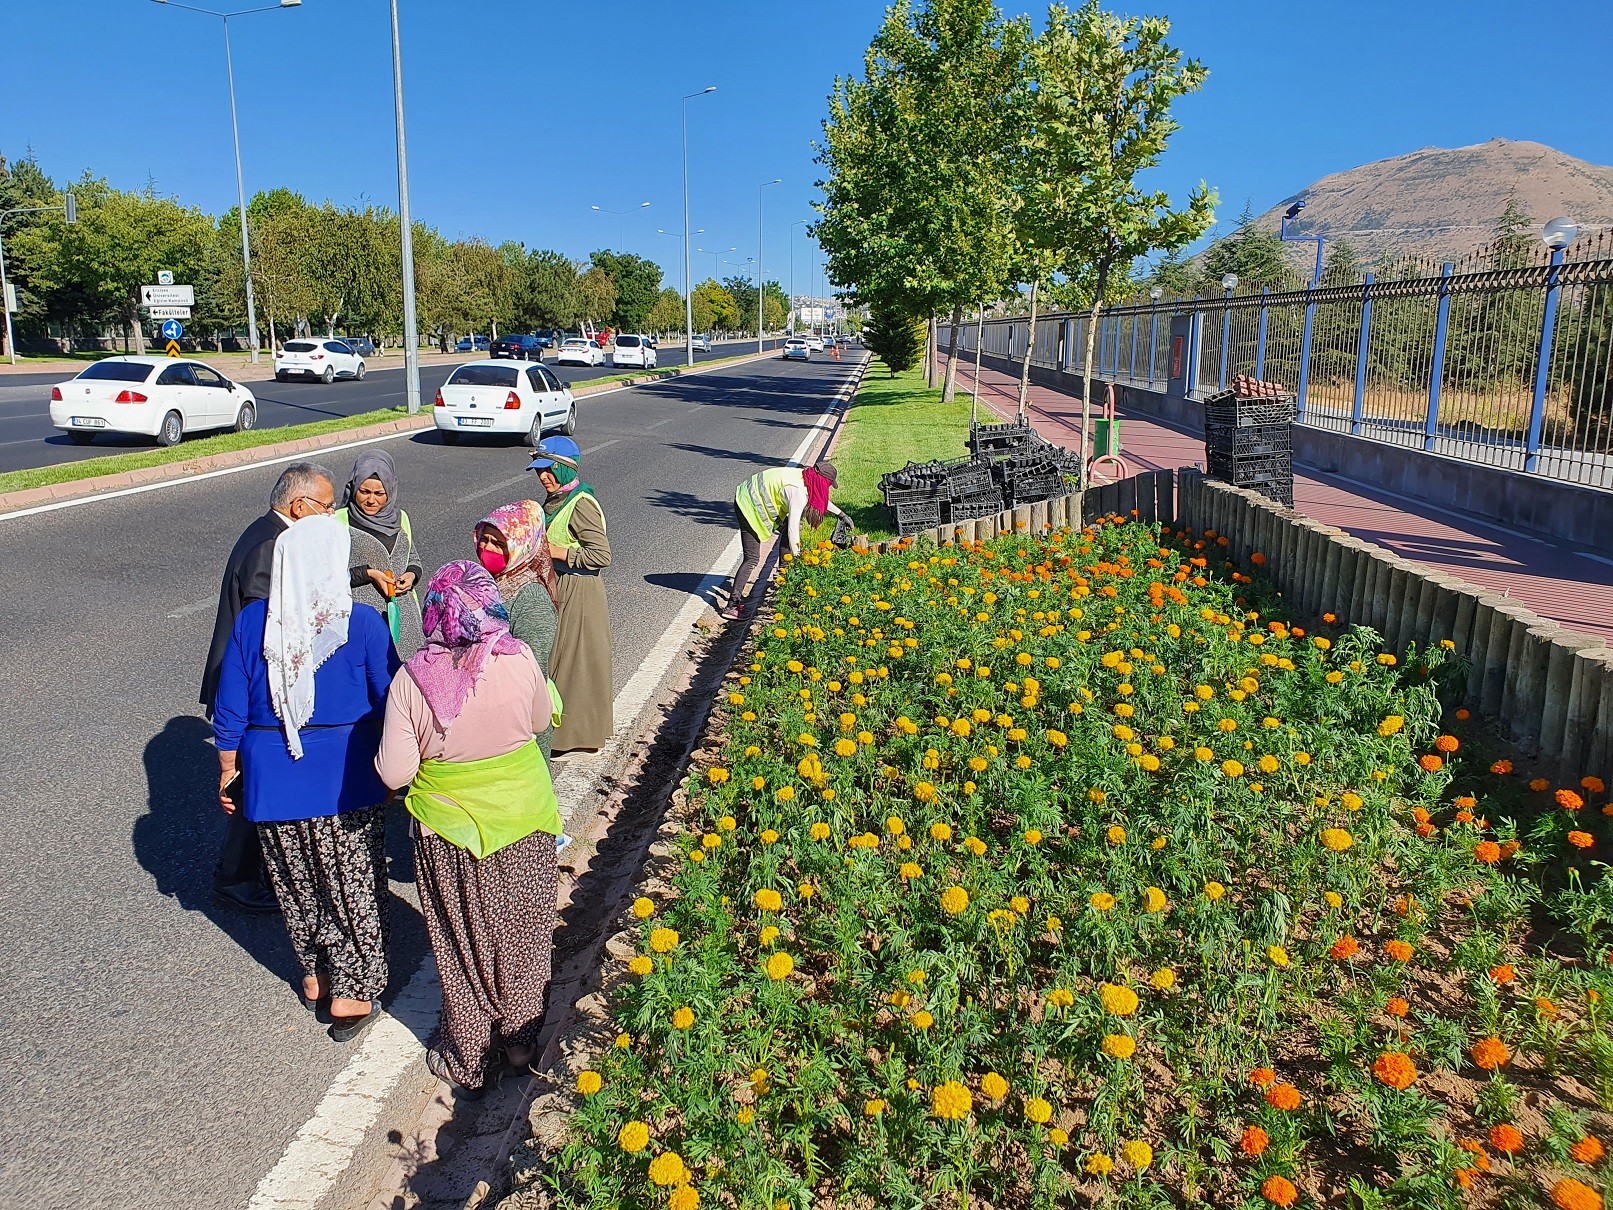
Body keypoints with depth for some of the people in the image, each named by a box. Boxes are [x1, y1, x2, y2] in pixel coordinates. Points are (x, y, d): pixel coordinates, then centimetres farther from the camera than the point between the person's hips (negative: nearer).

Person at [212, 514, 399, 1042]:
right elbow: (390, 704, -7)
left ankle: (315, 975, 37)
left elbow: (230, 712, 0)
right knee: (353, 886, 12)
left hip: (273, 778, 3)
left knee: (297, 883, 20)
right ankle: (350, 994, 20)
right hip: (348, 778, -2)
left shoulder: (252, 622, -6)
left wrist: (228, 772, 13)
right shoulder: (362, 623, -13)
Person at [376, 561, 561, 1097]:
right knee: (519, 934, 21)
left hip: (449, 831, -1)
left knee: (463, 944, 17)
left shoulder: (412, 680, -20)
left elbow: (394, 772, -16)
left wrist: (436, 746, 3)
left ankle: (469, 1064, 32)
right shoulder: (520, 661, -17)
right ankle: (520, 1039, 39)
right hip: (524, 820, 1)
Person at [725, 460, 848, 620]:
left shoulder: (803, 475, 2)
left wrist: (841, 514, 24)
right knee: (752, 559, -12)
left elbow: (819, 498, 23)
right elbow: (793, 529, -28)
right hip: (749, 506, -10)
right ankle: (732, 605, -13)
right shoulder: (798, 492, -26)